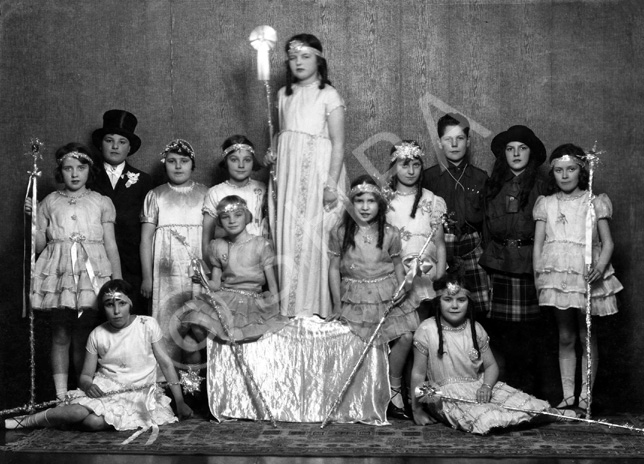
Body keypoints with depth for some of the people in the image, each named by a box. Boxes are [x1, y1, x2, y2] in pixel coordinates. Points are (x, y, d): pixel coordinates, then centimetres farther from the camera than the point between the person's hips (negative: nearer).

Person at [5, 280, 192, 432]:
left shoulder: (147, 325, -4)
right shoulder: (97, 335, 2)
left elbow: (165, 363, 1)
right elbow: (86, 375, 6)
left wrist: (180, 402, 0)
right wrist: (88, 385, -20)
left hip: (138, 393, -1)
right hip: (104, 390, 2)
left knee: (94, 422, -31)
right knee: (79, 411, -35)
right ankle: (26, 420, -13)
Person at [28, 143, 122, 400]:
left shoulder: (102, 203, 9)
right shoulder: (49, 202, 12)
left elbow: (111, 245, 7)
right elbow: (38, 245, 11)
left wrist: (118, 284, 3)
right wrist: (33, 218, 1)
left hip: (91, 273, -1)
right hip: (59, 273, 1)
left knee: (83, 338, -3)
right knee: (60, 336, 0)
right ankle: (61, 396, 6)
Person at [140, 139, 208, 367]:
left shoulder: (205, 194, 11)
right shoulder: (155, 196, 10)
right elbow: (146, 238, 7)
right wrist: (147, 277, 0)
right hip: (166, 274, 0)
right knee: (167, 325, -4)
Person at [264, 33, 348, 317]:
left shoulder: (329, 96, -3)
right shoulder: (284, 95, 14)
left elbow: (338, 144, -7)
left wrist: (331, 184, -15)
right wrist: (274, 154, 5)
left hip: (317, 173, -5)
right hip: (288, 173, 5)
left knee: (313, 237, -7)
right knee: (287, 236, 2)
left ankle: (313, 310, 1)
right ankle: (289, 309, 9)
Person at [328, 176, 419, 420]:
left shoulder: (390, 234, 1)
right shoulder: (340, 234, -1)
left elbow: (397, 264, 12)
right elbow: (334, 269, 4)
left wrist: (401, 287, -6)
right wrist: (337, 305, 2)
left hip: (388, 295, 1)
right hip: (355, 297, -1)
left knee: (405, 337, -14)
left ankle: (393, 390, 4)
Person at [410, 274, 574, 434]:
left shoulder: (476, 329, 4)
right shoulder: (427, 330, -9)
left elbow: (491, 365, 9)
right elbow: (418, 373, -5)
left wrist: (486, 386, -13)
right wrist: (417, 410, -5)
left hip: (478, 387, 5)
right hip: (445, 393, -5)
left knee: (519, 399, -17)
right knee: (483, 417, -34)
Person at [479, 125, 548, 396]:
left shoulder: (539, 187, 3)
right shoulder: (493, 186, 10)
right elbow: (487, 226, 12)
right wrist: (487, 259, 7)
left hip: (529, 263, -2)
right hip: (499, 262, 2)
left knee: (528, 329, -1)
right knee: (501, 329, 3)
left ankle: (528, 392, 8)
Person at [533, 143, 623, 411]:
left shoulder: (594, 203, 3)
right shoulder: (546, 204, 9)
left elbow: (607, 242, 2)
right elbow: (538, 243, 8)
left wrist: (600, 267, -16)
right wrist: (537, 275, -1)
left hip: (586, 276, -2)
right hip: (556, 276, 2)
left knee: (587, 337, 3)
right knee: (565, 337, 7)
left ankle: (585, 396, 9)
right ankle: (567, 396, 12)